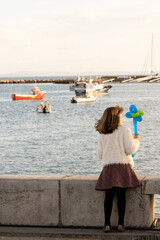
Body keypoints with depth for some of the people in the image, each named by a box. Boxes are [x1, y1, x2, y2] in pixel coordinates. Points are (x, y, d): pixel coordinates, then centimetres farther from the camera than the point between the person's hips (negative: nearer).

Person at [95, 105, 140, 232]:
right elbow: (130, 150, -5)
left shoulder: (102, 134, 13)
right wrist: (136, 141, 12)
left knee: (109, 196, 2)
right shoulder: (124, 130, 0)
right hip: (122, 166, -3)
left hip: (108, 168, 3)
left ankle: (107, 224, -2)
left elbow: (100, 155, 15)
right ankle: (121, 223, -2)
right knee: (121, 195, 0)